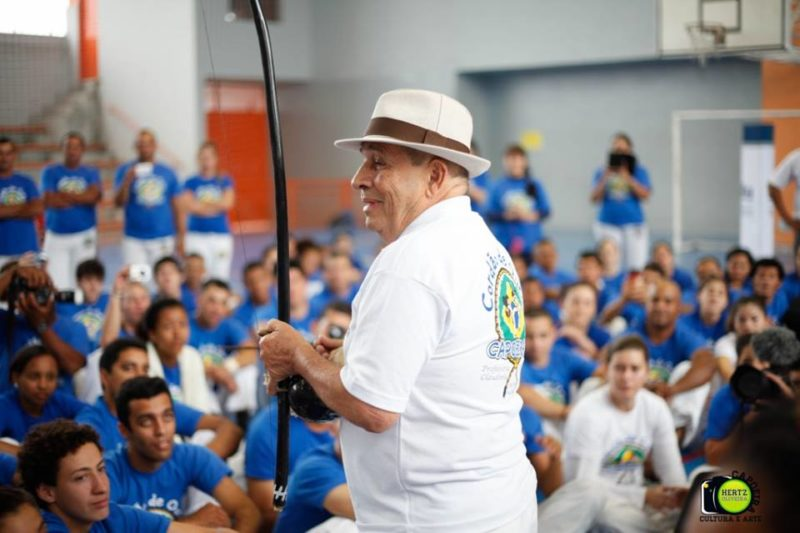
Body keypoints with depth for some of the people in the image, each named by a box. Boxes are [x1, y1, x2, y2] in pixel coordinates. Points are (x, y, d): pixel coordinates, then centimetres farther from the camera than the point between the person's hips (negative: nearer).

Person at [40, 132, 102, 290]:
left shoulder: (91, 173, 7)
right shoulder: (50, 172, 6)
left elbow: (95, 196, -10)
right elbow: (48, 201, -6)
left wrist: (63, 195, -8)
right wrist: (80, 197, -9)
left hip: (85, 235, 0)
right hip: (56, 236, 0)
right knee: (56, 284, -6)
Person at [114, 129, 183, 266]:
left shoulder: (168, 173, 6)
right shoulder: (125, 170, 2)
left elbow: (176, 208, 8)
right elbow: (118, 202, -7)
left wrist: (180, 237, 3)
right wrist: (127, 180, -23)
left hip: (164, 239, 1)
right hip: (134, 240, -1)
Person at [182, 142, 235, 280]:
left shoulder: (225, 181, 7)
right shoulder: (191, 182, 6)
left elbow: (227, 203, -7)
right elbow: (188, 205, -7)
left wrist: (200, 205, -4)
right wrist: (215, 205, -8)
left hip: (221, 234, 1)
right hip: (196, 234, -1)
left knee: (220, 274, 1)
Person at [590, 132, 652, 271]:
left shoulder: (639, 171, 5)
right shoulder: (602, 172, 8)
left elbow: (645, 195, -7)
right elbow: (594, 198, 1)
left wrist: (627, 178, -13)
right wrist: (605, 178, -11)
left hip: (634, 224, -1)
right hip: (607, 225, 1)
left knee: (636, 268, -7)